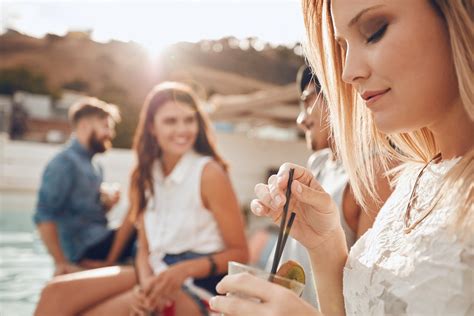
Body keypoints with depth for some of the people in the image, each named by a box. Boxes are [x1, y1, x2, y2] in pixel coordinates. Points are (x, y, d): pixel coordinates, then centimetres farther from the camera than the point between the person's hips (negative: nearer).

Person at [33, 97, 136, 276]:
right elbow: (44, 217, -19)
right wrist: (61, 263, -20)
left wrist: (107, 204, -4)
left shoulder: (94, 167, 13)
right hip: (86, 250, -9)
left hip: (98, 242, 9)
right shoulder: (64, 163, -12)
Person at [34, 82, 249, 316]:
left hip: (198, 286, -6)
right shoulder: (147, 175, 8)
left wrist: (184, 270, -22)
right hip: (158, 274, 6)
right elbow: (145, 248, 9)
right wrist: (147, 283, -14)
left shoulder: (209, 173, -11)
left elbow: (239, 253, -8)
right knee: (57, 292, -14)